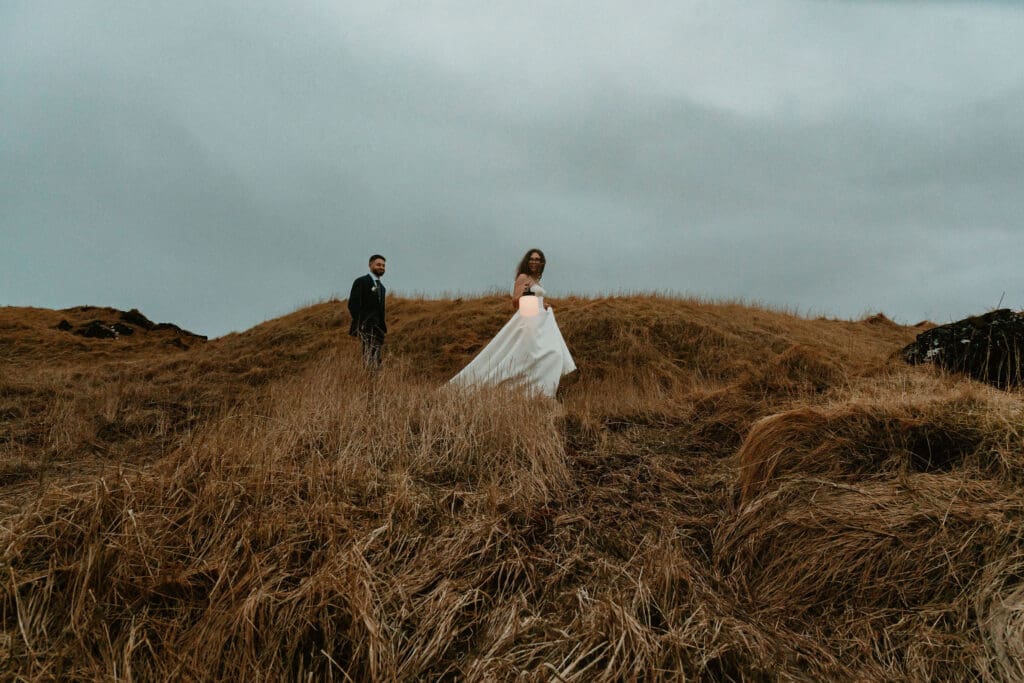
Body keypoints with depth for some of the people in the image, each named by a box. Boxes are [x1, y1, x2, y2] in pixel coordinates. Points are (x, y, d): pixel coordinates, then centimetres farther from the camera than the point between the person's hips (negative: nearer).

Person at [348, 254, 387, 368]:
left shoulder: (382, 287, 22)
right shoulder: (361, 282, -2)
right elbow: (352, 305, -10)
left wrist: (383, 327, 15)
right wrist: (360, 324, -17)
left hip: (378, 328, 8)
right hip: (366, 326, -8)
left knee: (377, 360, 3)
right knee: (369, 358, -17)